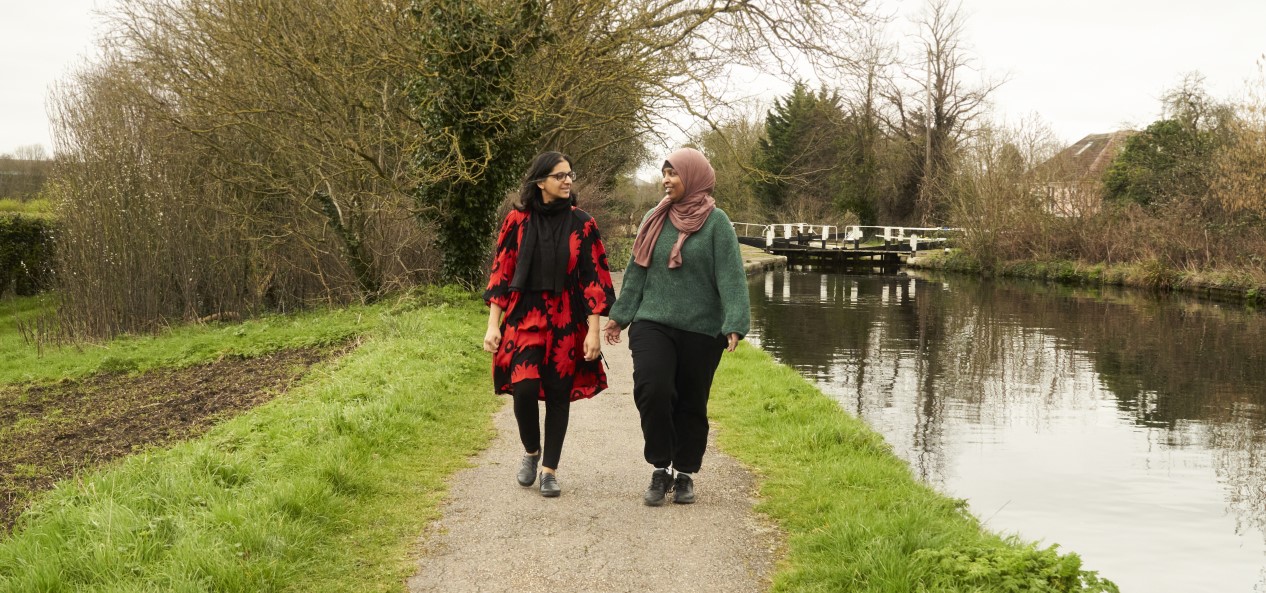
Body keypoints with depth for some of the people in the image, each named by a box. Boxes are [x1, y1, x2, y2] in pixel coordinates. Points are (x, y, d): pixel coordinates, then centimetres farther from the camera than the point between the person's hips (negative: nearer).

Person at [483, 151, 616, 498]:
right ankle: (531, 451, 12)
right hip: (525, 317, -1)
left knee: (558, 394, 4)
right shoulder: (518, 222, 1)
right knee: (524, 388, -15)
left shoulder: (582, 225, 1)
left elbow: (594, 279, 0)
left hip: (567, 321, 1)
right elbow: (500, 274, 3)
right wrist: (493, 325, -2)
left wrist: (594, 331, -6)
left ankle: (550, 470, 16)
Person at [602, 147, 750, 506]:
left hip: (701, 331, -2)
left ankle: (685, 475, 25)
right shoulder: (655, 220, 9)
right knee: (651, 390, -17)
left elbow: (731, 276, -11)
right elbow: (637, 272, 16)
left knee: (691, 405, 7)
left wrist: (735, 324, -21)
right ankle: (660, 470, -1)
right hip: (653, 325, 2)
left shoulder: (715, 222, -3)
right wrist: (620, 315, 16)